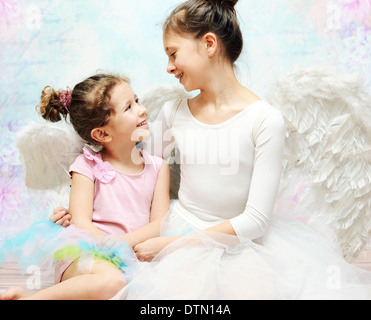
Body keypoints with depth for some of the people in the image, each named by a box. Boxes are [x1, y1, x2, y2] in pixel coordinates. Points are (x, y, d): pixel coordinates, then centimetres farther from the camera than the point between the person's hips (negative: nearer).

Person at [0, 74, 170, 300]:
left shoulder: (158, 167, 9)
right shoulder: (87, 166, 0)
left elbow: (160, 223, 1)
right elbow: (82, 225, -7)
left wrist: (122, 244, -14)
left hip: (134, 253, 5)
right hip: (83, 255, -5)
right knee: (110, 281, -37)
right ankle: (27, 296, -15)